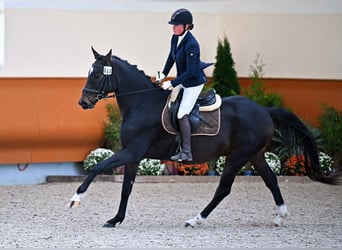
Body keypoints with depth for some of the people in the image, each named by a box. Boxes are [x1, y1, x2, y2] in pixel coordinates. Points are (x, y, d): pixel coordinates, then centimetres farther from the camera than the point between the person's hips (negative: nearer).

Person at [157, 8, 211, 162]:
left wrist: (172, 83, -27)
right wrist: (164, 74, 6)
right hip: (183, 81, 10)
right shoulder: (176, 38, -4)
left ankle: (186, 153, -5)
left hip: (194, 83, -10)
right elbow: (172, 57, 14)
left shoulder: (191, 45, -30)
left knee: (182, 114, -11)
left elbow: (190, 72, -29)